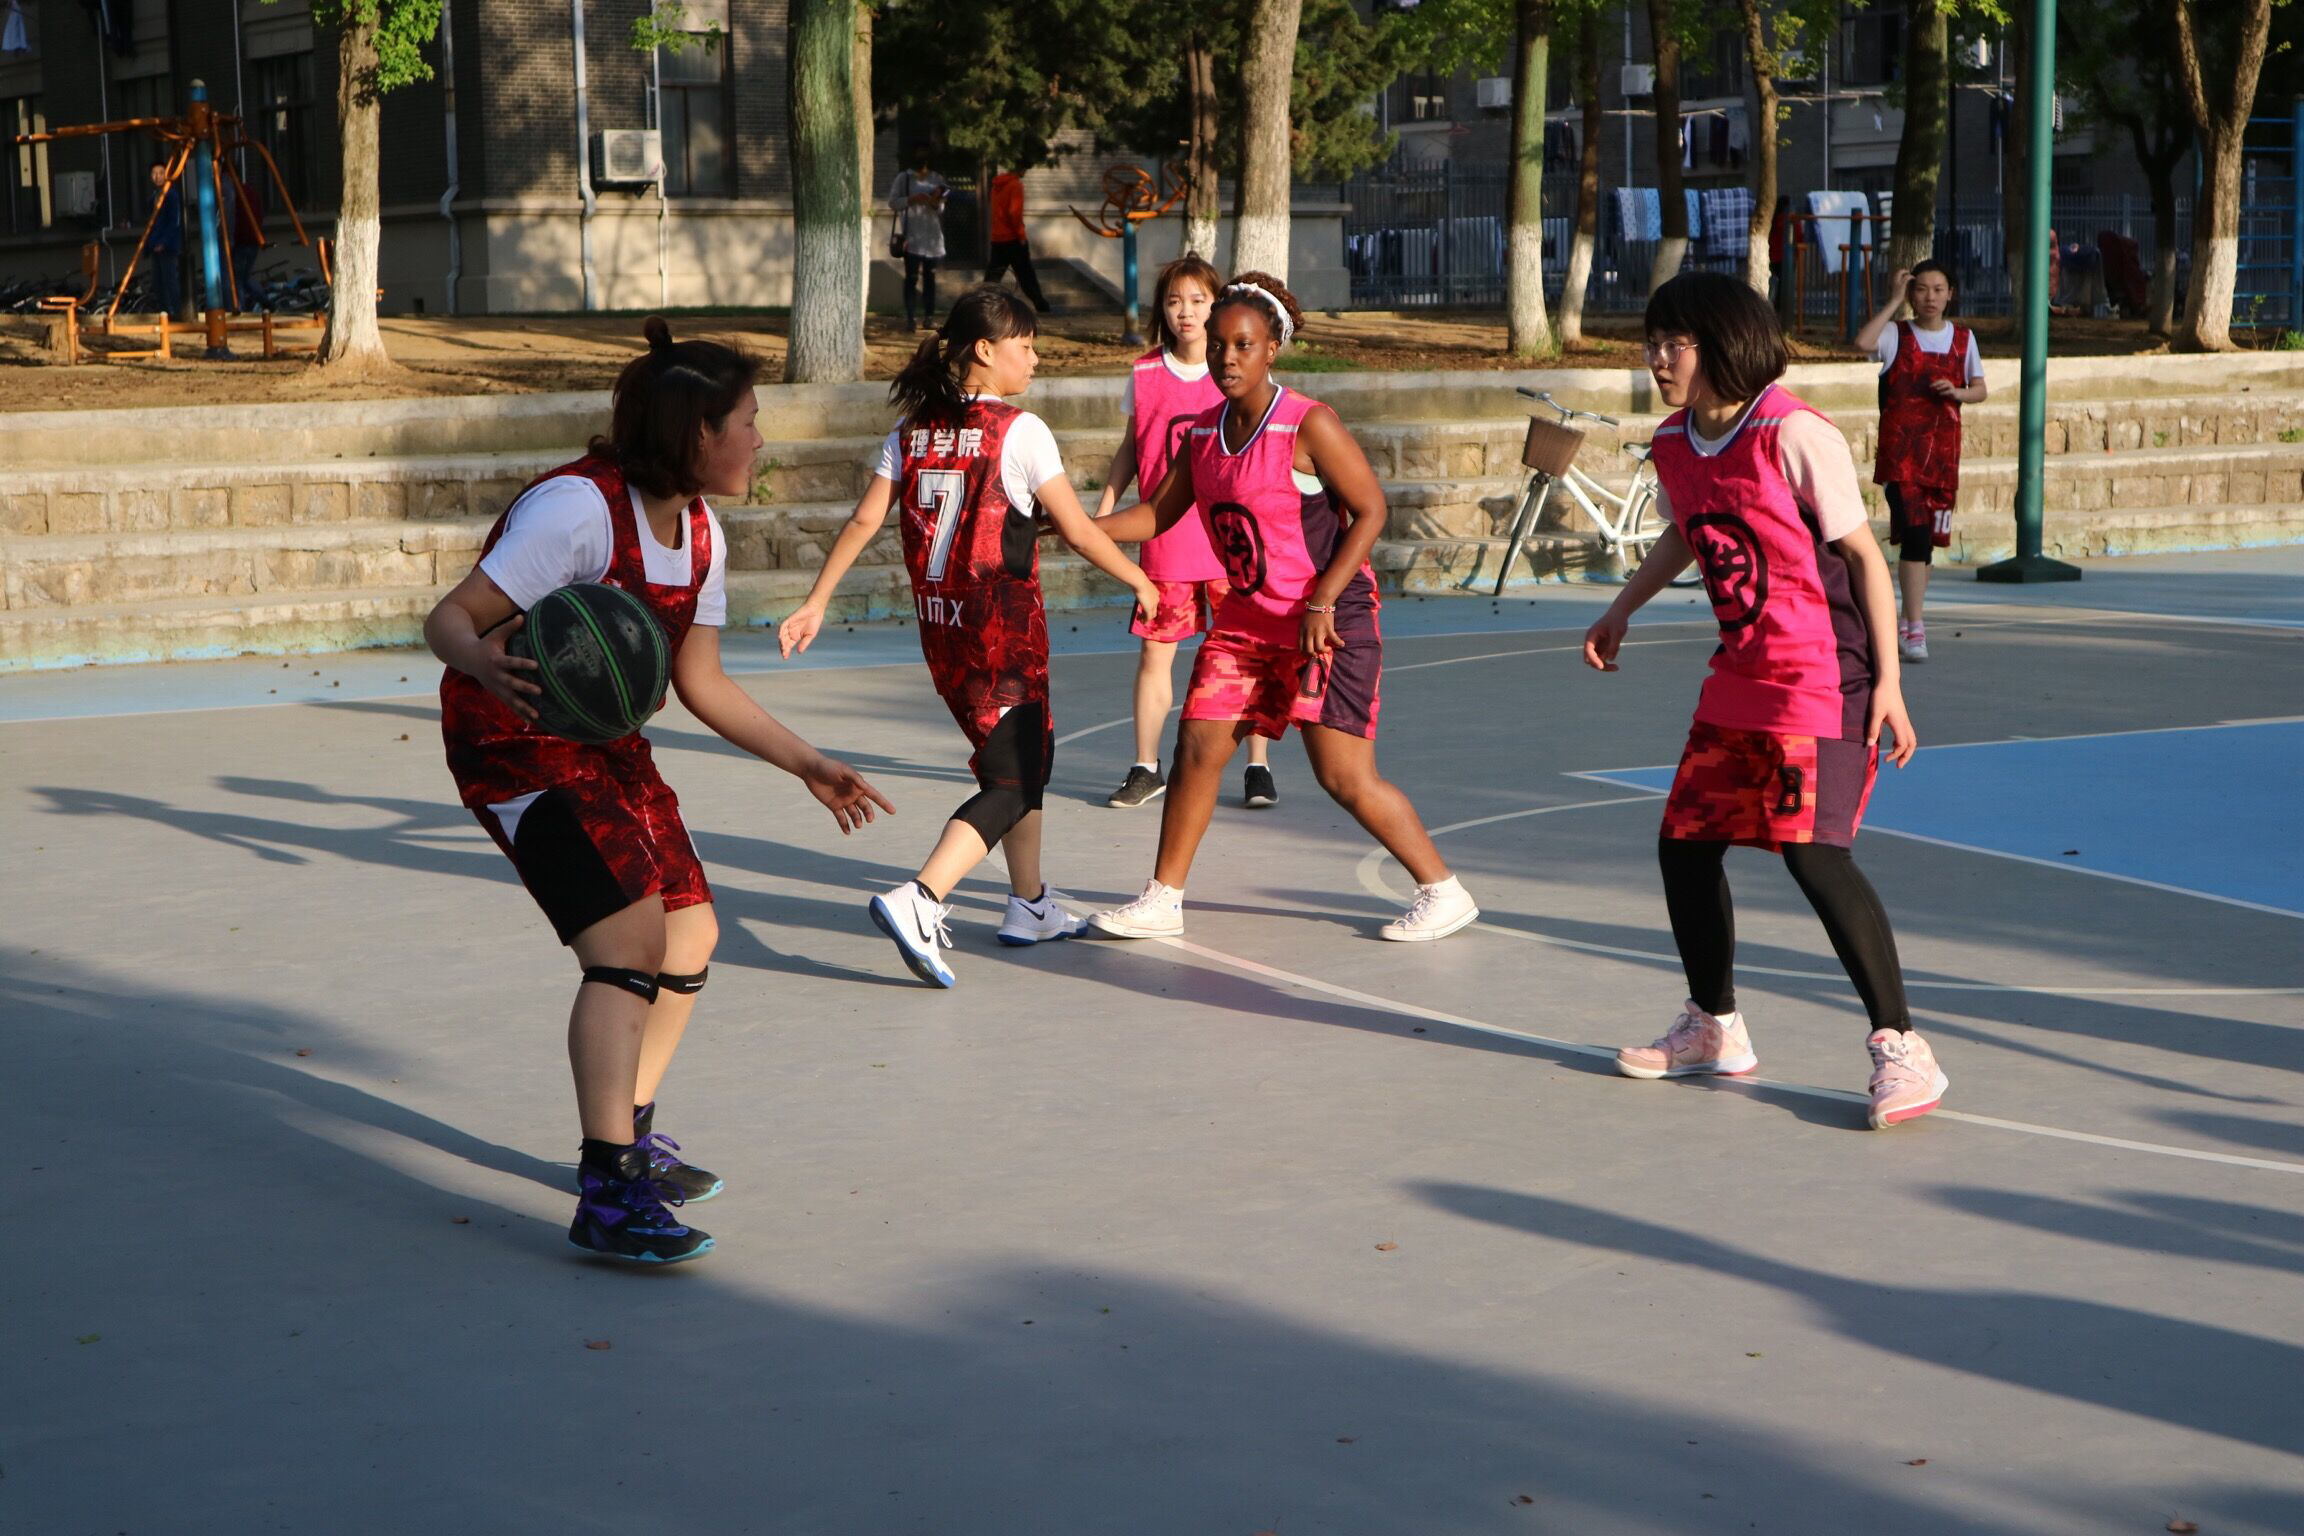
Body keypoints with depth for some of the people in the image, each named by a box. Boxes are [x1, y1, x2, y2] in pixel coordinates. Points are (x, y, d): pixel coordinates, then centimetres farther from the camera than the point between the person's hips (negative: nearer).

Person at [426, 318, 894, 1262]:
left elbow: (701, 683, 13)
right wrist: (489, 669, -49)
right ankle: (606, 1197, -22)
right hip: (515, 739, -9)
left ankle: (628, 1138, 33)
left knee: (690, 936, 13)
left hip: (605, 742, 9)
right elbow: (448, 621, -26)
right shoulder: (577, 509, -24)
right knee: (629, 936, -22)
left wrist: (809, 768, 12)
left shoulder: (699, 535, 3)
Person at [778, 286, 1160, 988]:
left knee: (1026, 752, 24)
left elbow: (864, 521, 2)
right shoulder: (1019, 431, -12)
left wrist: (815, 603, 7)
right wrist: (1139, 581, 6)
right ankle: (917, 901, -22)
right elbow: (1079, 531, -8)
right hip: (1004, 626, -7)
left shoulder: (914, 430, 5)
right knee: (1011, 782, -3)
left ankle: (1030, 904, 34)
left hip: (939, 623, 7)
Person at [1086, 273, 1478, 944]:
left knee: (1344, 776, -8)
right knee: (1197, 750, 2)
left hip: (1329, 621, -7)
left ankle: (1444, 891, 6)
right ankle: (1162, 901, 15)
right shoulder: (1203, 432, 6)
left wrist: (1322, 602, -21)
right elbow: (1159, 513, 15)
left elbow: (1370, 510, -15)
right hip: (1247, 618, 7)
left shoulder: (1309, 425, -16)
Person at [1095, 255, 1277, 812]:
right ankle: (1146, 768, 13)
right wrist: (1104, 510, 5)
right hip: (1165, 538, 1)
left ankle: (1258, 767, 10)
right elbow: (1131, 449, 13)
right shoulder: (1145, 375, 5)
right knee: (1155, 650, 3)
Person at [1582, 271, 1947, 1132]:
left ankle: (1901, 1047, -12)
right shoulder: (1674, 446, 6)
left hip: (1824, 675, -8)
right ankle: (1714, 1029, 29)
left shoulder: (1793, 434, -16)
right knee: (1685, 843, 11)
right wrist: (1623, 608, 28)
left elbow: (1863, 553, -13)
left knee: (1813, 851, -20)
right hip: (1740, 677, 9)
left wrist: (1887, 682, -15)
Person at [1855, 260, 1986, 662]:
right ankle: (1914, 628, -16)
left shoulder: (1963, 338, 10)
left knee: (1928, 538, 11)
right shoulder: (1896, 334, -2)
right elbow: (1863, 342, -23)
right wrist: (1894, 301, -16)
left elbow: (1979, 389, 15)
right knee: (1913, 532, -15)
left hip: (1943, 451, 4)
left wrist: (1957, 393, -7)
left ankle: (1910, 620, 25)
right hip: (1900, 450, -4)